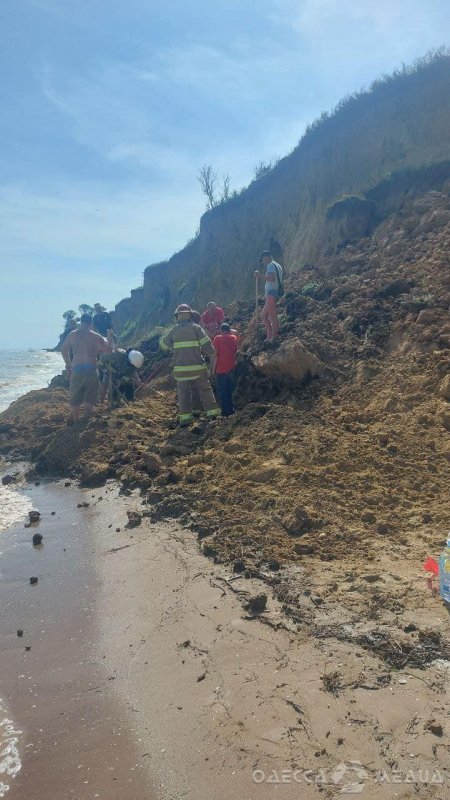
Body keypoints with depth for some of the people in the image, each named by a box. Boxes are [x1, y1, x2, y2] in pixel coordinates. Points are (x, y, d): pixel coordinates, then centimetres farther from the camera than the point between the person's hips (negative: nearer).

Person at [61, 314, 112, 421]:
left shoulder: (72, 335, 7)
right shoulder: (96, 337, -1)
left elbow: (63, 350, 16)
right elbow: (109, 350, 1)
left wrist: (68, 365, 26)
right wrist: (110, 338, 19)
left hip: (76, 369, 2)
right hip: (90, 369, -2)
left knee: (75, 399, 13)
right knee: (89, 399, 9)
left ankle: (76, 422, 17)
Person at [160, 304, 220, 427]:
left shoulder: (174, 331, 3)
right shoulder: (196, 328, -3)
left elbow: (163, 345, 14)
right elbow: (208, 347, -9)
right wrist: (210, 352, 11)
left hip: (181, 369, 1)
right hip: (198, 368, -1)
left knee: (183, 393, 8)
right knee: (205, 390, 12)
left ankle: (185, 417, 5)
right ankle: (212, 413, 17)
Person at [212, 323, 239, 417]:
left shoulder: (218, 338, -9)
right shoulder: (234, 338, 5)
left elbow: (215, 355, -12)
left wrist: (213, 368, -7)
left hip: (221, 368, -5)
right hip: (231, 367, 5)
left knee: (222, 391, 3)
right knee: (229, 390, 18)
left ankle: (225, 411, 2)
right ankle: (231, 409, 22)